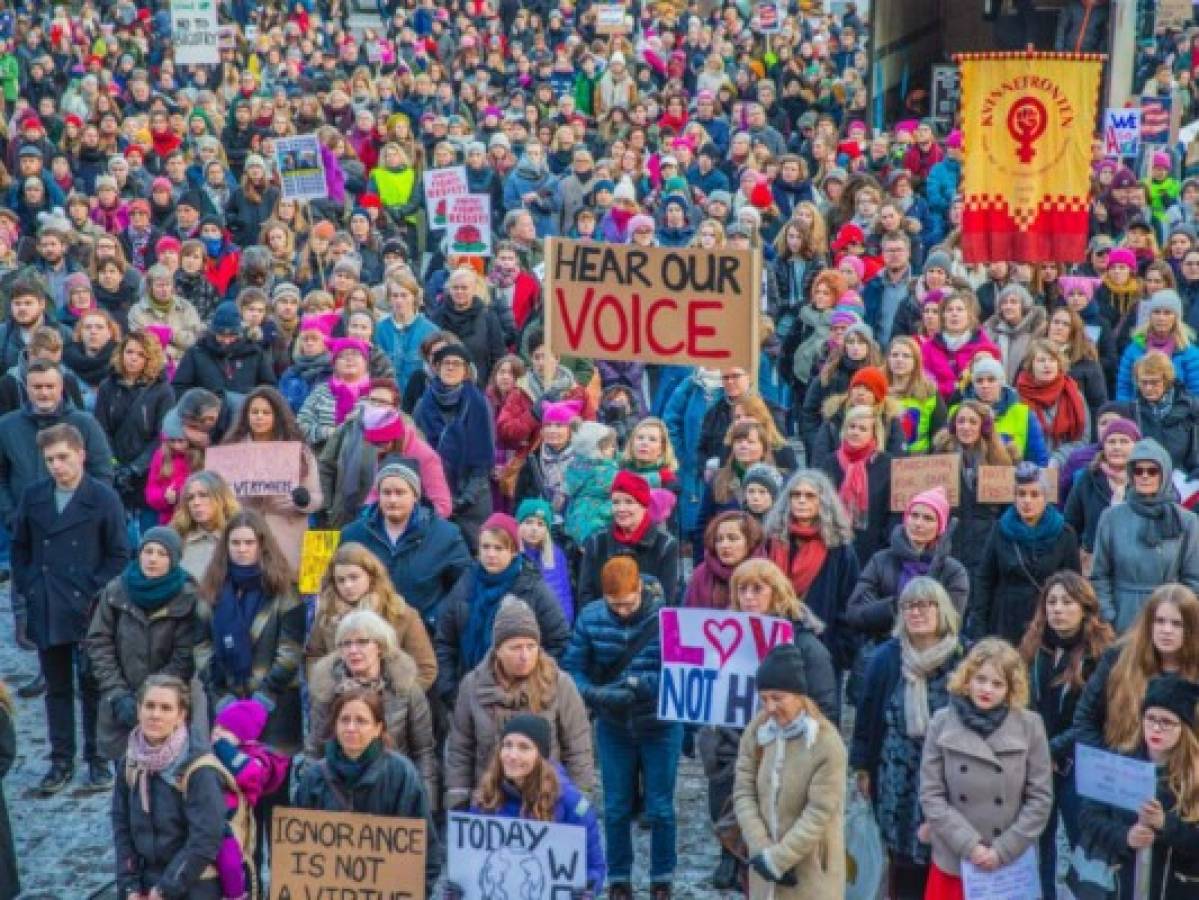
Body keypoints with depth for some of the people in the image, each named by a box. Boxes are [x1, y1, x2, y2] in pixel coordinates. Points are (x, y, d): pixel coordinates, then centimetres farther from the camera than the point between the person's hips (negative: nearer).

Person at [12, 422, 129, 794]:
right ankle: (61, 760, 19)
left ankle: (97, 760, 16)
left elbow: (119, 554, -3)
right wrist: (23, 596, 4)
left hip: (89, 611, -3)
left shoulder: (103, 498, -5)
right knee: (56, 688, 11)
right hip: (45, 611, 3)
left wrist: (97, 595, -10)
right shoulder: (33, 496, 4)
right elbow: (20, 549, 11)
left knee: (92, 686, 6)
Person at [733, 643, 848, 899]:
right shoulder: (757, 730, -2)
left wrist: (777, 858, -19)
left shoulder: (827, 743, -19)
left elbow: (819, 813, -19)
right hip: (766, 860, 5)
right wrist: (762, 849, -14)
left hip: (811, 867, -5)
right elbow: (743, 792, -2)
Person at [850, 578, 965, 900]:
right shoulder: (886, 657, -3)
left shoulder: (964, 657, -7)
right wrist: (863, 767, 5)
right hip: (900, 781, 1)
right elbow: (867, 711, 4)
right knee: (903, 859, 8)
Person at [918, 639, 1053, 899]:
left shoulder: (1029, 726, -7)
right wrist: (969, 845, -13)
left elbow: (1041, 798, -5)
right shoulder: (942, 723, -6)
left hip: (1011, 865, 0)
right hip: (952, 863, 0)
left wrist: (1003, 851, -10)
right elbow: (930, 796, -5)